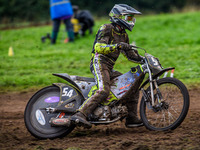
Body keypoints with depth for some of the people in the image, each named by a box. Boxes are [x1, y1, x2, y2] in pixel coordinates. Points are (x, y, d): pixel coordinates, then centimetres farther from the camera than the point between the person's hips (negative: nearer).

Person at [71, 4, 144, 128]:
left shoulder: (123, 35, 21)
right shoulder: (107, 29, -5)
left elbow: (130, 54, 28)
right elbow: (98, 47, -20)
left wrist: (143, 59, 15)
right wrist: (116, 46, -32)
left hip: (110, 69, 9)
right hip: (99, 63, -9)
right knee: (103, 91, -31)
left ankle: (132, 118, 11)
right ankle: (80, 115, -40)